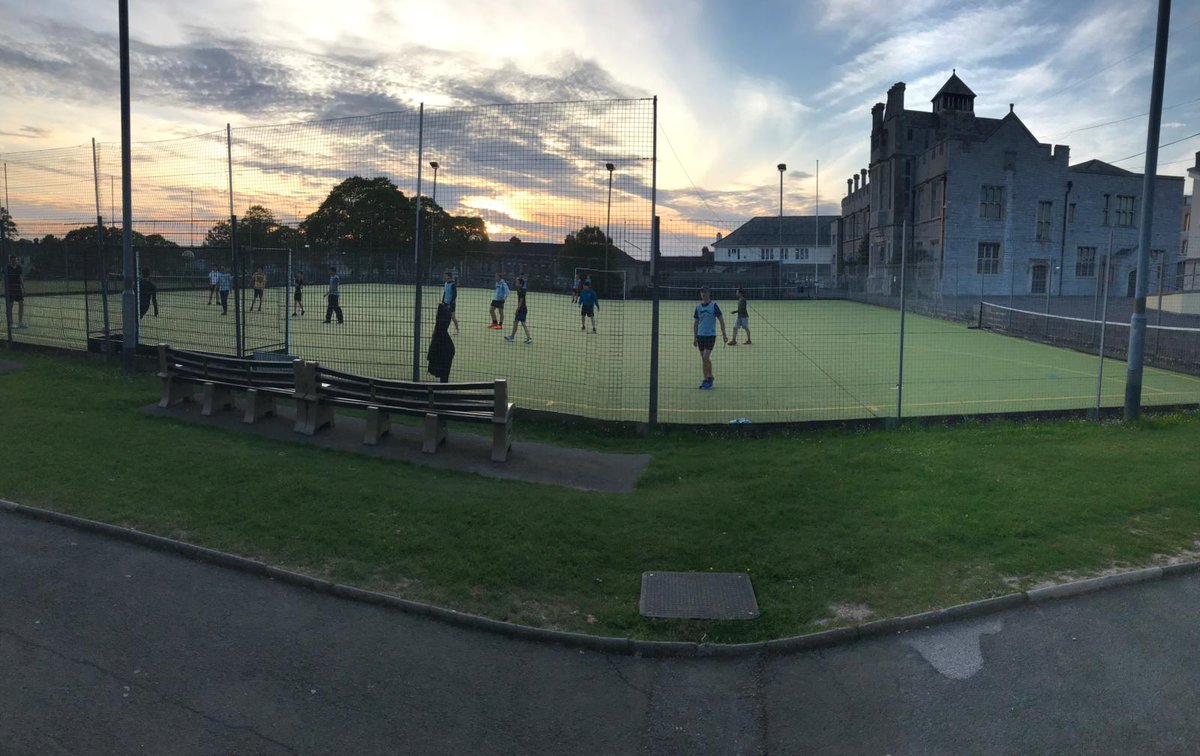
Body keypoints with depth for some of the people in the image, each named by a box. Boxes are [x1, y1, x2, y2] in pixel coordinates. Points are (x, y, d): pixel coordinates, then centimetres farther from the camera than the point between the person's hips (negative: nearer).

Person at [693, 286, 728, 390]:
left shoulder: (714, 305, -4)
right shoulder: (698, 307, 9)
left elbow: (721, 321, -3)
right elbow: (695, 323, 14)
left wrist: (724, 334, -7)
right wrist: (695, 337, 10)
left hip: (710, 335, -5)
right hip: (700, 335, 5)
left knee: (706, 357, -13)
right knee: (704, 358, 7)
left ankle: (709, 378, -1)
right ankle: (706, 379, 12)